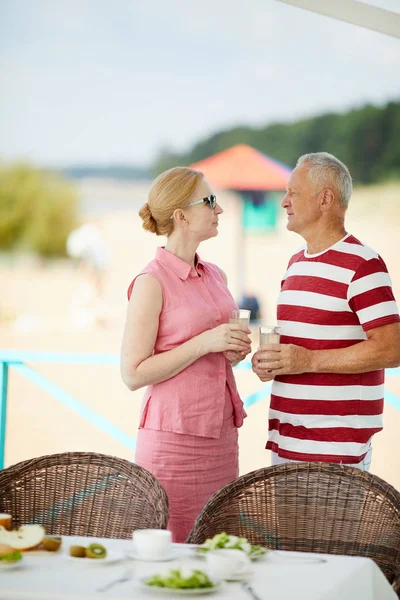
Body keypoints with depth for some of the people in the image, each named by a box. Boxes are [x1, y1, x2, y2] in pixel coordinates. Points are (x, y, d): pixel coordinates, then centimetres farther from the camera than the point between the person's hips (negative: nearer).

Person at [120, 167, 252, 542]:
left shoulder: (214, 275, 12)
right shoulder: (152, 282, -10)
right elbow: (133, 374, -13)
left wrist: (234, 351, 3)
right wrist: (204, 344, -17)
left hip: (221, 434, 7)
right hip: (174, 439, -7)